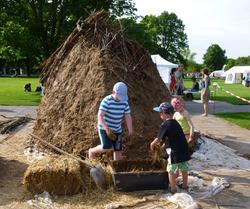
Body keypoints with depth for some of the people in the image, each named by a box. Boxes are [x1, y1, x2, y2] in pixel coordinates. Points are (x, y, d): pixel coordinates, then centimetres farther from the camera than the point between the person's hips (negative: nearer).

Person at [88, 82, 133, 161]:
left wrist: (130, 130, -14)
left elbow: (128, 117, -2)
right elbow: (100, 116, -25)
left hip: (117, 130, 5)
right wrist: (106, 129, -35)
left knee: (118, 149, 4)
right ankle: (92, 151, 10)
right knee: (107, 148, -18)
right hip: (104, 128, -5)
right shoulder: (106, 101, -20)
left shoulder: (124, 102, -4)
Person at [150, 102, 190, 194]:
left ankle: (173, 189, 11)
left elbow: (158, 139, -5)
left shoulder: (165, 125, -12)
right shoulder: (175, 123, 13)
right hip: (184, 150, 8)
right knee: (184, 169, 19)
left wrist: (152, 144, 13)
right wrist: (164, 144, 29)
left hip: (175, 152, -8)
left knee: (171, 170, 6)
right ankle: (185, 185, 33)